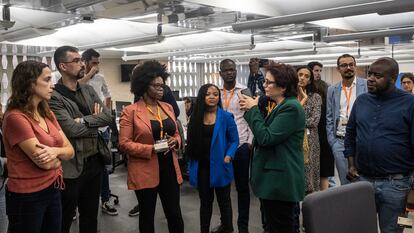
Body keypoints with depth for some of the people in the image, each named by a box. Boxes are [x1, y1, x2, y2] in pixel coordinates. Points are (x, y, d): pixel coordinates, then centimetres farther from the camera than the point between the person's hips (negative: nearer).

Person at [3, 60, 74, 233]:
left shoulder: (47, 113, 7)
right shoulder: (15, 117, -19)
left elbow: (70, 150, 4)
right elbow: (44, 162, -22)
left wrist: (55, 150, -17)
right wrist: (59, 157, -1)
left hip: (53, 190, 7)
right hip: (27, 197, -7)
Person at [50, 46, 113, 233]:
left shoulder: (88, 90, 9)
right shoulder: (53, 96, -15)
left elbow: (108, 117, -1)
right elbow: (71, 129, -23)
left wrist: (84, 120, -17)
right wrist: (95, 120, -7)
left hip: (94, 162, 7)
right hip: (71, 166, -7)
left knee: (91, 216, 21)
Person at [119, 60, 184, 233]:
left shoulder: (168, 107, 10)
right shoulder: (130, 111, -8)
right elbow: (124, 144, -11)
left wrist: (174, 142, -5)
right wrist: (152, 149, -20)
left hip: (169, 168, 5)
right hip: (145, 171, -4)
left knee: (175, 214, 10)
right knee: (147, 216, 11)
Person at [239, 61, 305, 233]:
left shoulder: (291, 108, -17)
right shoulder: (280, 106, 14)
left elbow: (266, 138, -21)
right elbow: (266, 133, 13)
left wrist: (253, 109, -12)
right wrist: (250, 110, 2)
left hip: (281, 183, -10)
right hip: (274, 180, 10)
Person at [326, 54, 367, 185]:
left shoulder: (367, 86, -1)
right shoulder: (332, 90, 9)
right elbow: (329, 118, 10)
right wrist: (332, 141, 2)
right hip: (339, 141, 2)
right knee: (345, 181, 9)